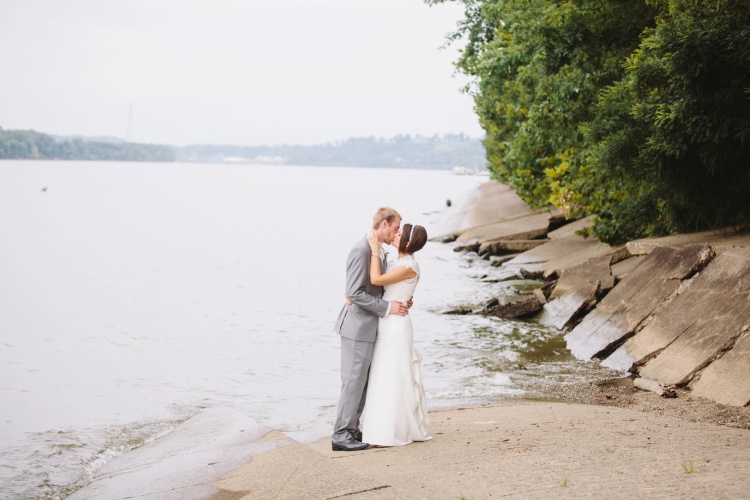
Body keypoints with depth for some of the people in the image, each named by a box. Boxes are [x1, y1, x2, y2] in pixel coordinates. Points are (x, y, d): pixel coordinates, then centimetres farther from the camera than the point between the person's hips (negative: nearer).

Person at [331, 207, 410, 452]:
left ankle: (351, 429, 21)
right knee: (353, 381, -4)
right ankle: (341, 435, 2)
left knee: (362, 381, 14)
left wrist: (398, 301, 4)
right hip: (358, 326, -10)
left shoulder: (379, 252, 12)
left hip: (367, 326, 10)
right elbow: (355, 293, -23)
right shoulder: (361, 250, -19)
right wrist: (387, 308, -19)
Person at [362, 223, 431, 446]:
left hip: (396, 327, -9)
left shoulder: (409, 266, -16)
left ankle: (393, 433, 6)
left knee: (393, 379, -2)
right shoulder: (396, 263, 12)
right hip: (386, 326, 9)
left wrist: (375, 250, -16)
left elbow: (376, 279, -24)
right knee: (386, 379, 13)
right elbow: (373, 280, 14)